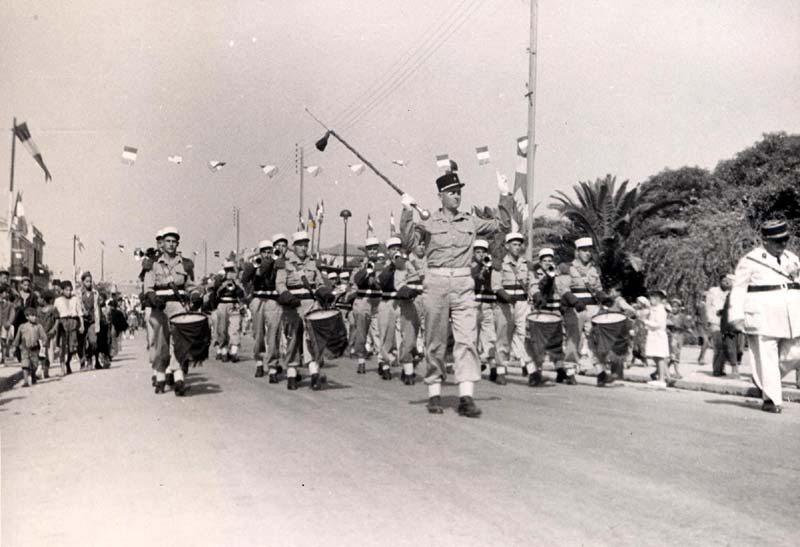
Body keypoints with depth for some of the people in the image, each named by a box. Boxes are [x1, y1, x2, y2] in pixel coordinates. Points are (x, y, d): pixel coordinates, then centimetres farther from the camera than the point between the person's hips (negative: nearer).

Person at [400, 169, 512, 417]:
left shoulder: (471, 222, 13)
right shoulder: (429, 222, 5)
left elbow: (503, 226, 14)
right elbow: (409, 239, -9)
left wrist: (505, 196, 8)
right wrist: (407, 211, -17)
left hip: (464, 284, 2)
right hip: (436, 283, -2)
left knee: (467, 339, -9)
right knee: (435, 341, 5)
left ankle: (466, 397, -11)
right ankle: (434, 394, 15)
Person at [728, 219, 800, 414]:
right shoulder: (749, 261, -2)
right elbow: (738, 289, -5)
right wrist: (737, 316, -12)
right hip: (762, 313, -5)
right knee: (766, 356, -5)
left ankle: (763, 380, 25)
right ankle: (771, 399, 3)